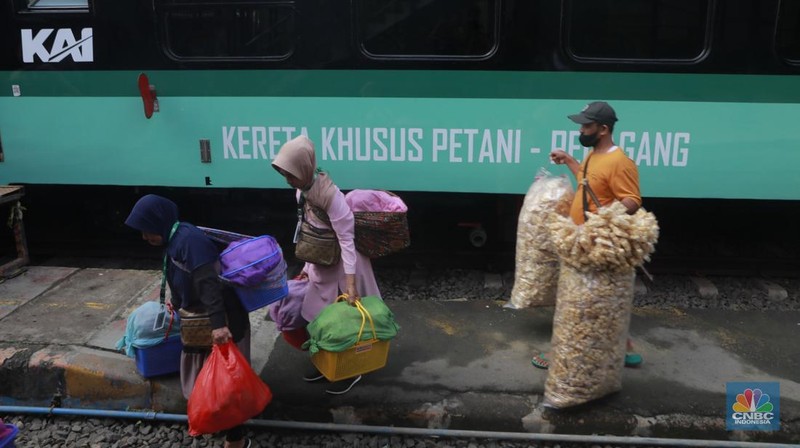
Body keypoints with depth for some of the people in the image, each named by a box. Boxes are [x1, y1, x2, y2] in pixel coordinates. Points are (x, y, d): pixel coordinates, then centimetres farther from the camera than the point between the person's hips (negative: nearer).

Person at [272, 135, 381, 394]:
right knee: (321, 316, 17)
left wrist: (350, 281, -30)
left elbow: (346, 239, -27)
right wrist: (308, 266, 14)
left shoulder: (330, 195, -28)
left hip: (341, 264, -8)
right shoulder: (302, 192, -3)